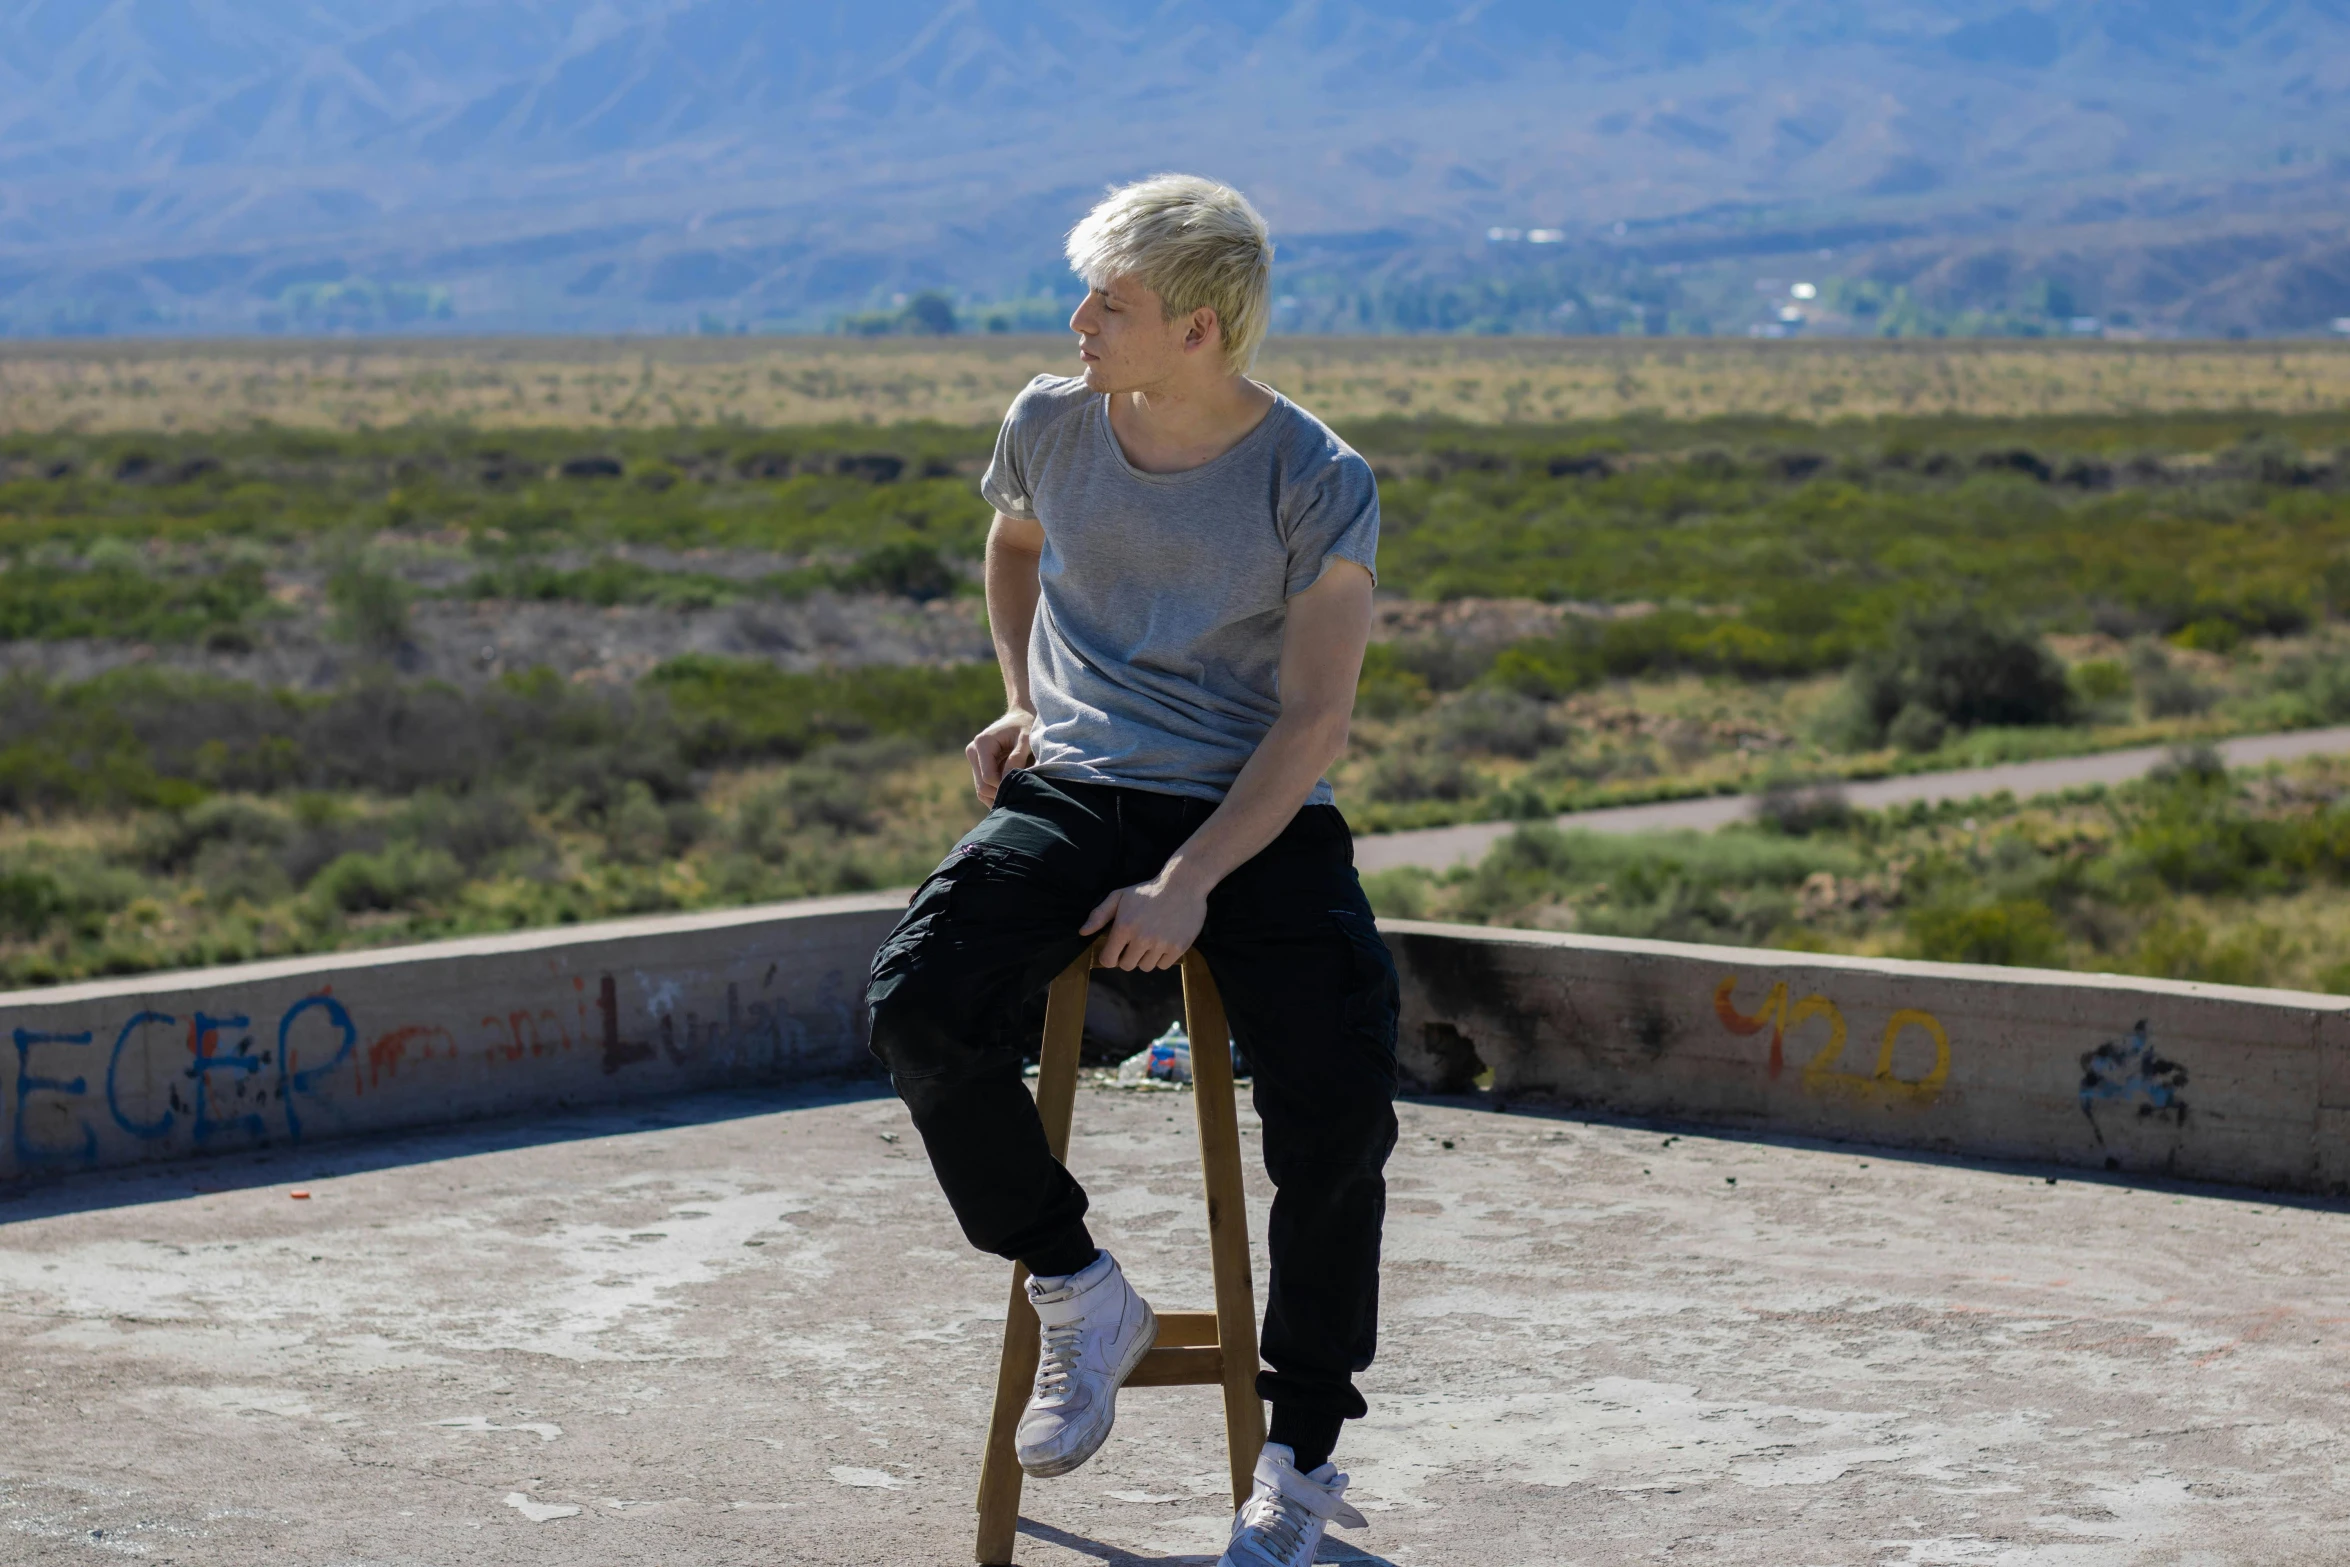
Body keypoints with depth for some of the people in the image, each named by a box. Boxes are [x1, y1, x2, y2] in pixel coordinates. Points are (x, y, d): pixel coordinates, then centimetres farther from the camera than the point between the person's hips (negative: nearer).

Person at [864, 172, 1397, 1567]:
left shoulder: (1322, 486, -9)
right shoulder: (1052, 424, 3)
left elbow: (1315, 722, -10)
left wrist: (1193, 881, -21)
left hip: (1261, 817, -3)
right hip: (1076, 790, 3)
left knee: (1339, 1107, -23)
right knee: (921, 1007, -26)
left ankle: (1303, 1453, -3)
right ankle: (1080, 1295, -4)